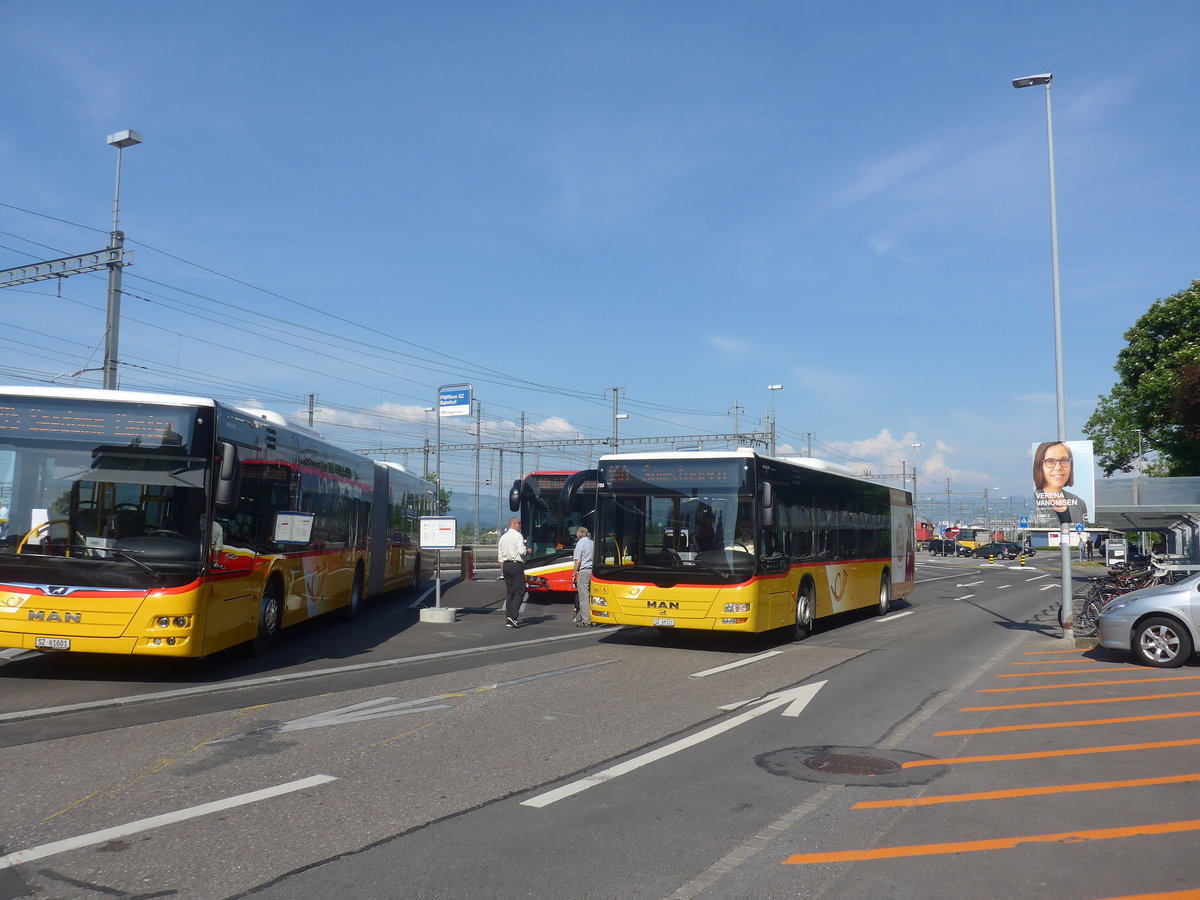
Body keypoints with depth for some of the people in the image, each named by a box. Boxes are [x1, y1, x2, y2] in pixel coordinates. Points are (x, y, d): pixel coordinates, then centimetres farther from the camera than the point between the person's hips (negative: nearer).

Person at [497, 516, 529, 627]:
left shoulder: (503, 537, 15)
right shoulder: (518, 535, -7)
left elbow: (500, 555, 16)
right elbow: (522, 551, -15)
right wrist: (528, 550, 5)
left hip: (506, 565, 7)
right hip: (517, 565, -7)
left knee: (509, 592, 10)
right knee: (519, 591, -5)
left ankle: (508, 618, 8)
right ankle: (512, 617, -17)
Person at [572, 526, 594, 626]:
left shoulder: (580, 544, -5)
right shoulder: (592, 543, 12)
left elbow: (578, 561, -9)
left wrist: (574, 573, -1)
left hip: (584, 571, -6)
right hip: (593, 571, 6)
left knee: (583, 597, -4)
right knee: (592, 596, 10)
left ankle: (586, 620, -6)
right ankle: (593, 619, 11)